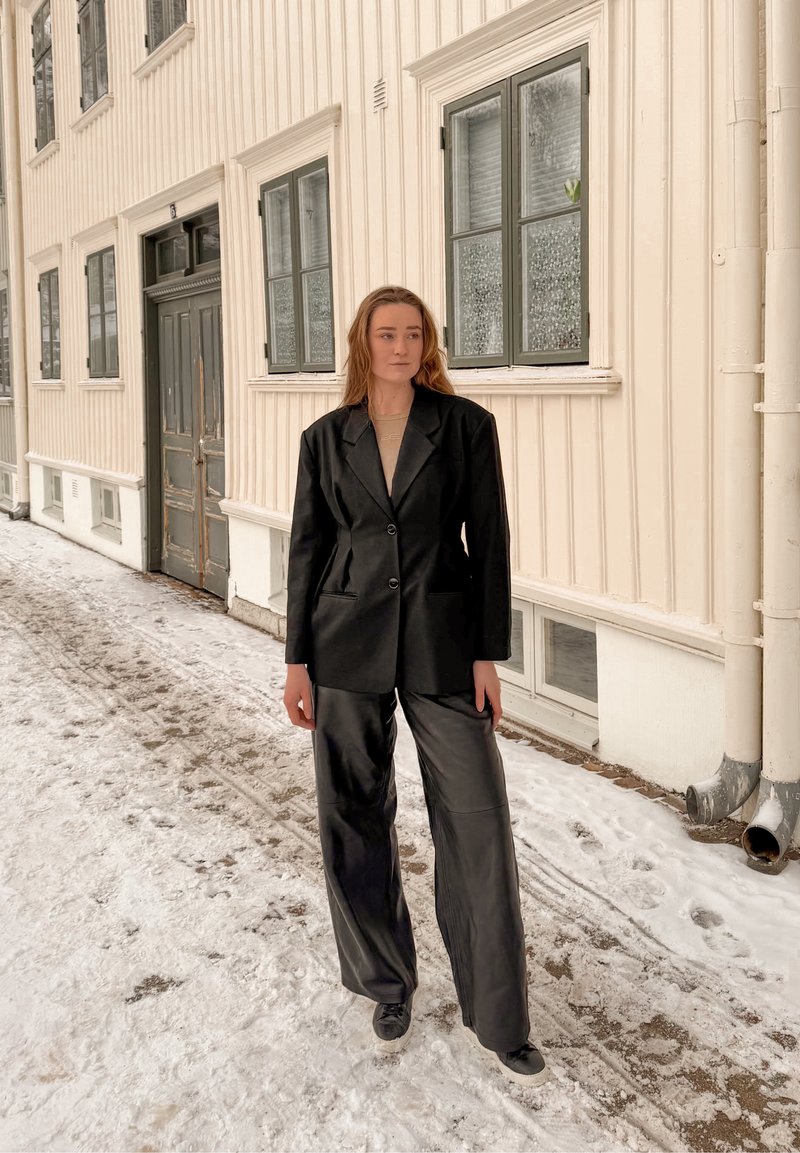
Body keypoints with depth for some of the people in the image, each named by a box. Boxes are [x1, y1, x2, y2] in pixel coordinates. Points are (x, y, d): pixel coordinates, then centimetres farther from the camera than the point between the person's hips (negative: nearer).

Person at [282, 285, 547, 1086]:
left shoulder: (465, 425, -1)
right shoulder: (327, 439, 5)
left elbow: (489, 541, -1)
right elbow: (307, 547, 6)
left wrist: (488, 654, -6)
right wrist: (297, 660, 2)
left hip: (442, 643, -2)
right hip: (348, 643, 2)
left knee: (478, 823, -3)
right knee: (356, 821, 8)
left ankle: (498, 1021, 11)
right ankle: (389, 986, 29)